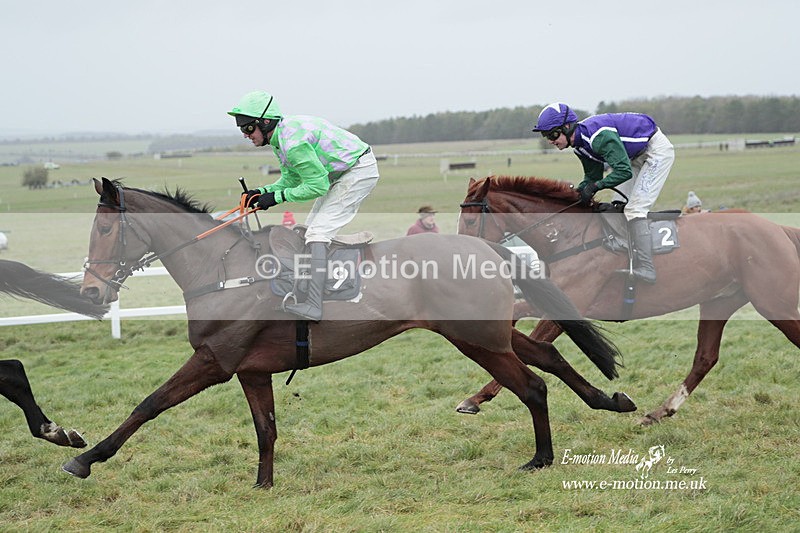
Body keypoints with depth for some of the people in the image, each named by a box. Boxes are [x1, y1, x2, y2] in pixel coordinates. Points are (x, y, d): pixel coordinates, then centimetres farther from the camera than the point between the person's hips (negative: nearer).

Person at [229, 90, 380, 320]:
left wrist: (277, 197, -19)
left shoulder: (293, 142, -27)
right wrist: (263, 191, -5)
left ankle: (313, 306, -23)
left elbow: (317, 185, -24)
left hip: (360, 170, -11)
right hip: (341, 174, 11)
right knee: (310, 231, 15)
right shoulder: (280, 137, 4)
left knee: (317, 233, -17)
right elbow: (291, 179, 11)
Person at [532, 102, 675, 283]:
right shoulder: (581, 143, -3)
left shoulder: (599, 135, -33)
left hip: (657, 150, -10)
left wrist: (594, 186, -31)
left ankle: (645, 271, -17)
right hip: (637, 155, 10)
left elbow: (624, 171, -35)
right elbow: (592, 176, 8)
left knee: (634, 209, -17)